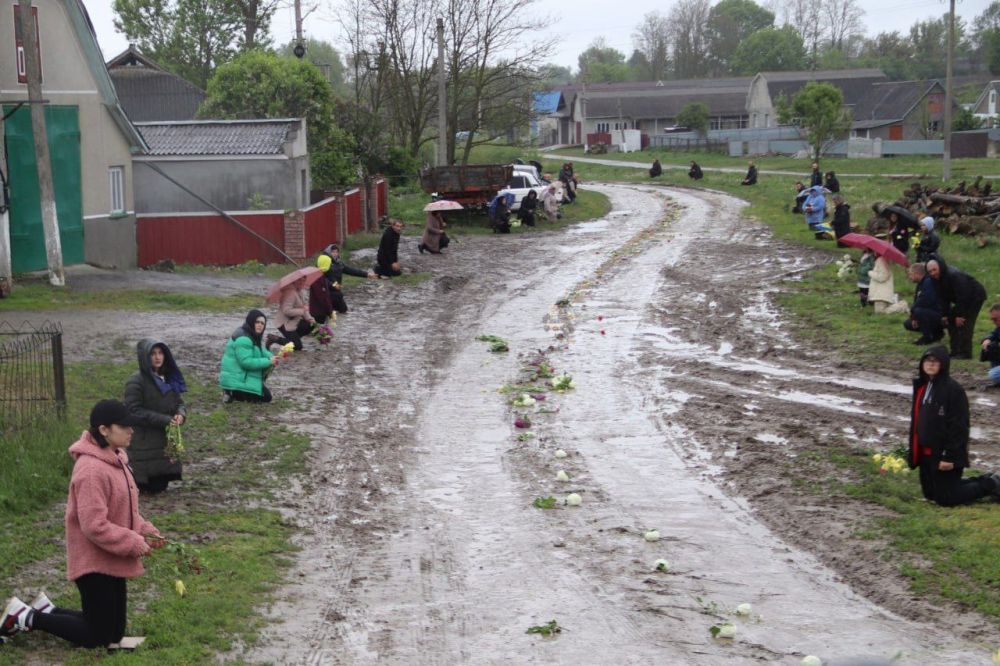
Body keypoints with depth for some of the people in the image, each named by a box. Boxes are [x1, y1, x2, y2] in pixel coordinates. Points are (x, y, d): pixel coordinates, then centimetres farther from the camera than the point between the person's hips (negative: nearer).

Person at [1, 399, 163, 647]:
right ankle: (25, 617, 11)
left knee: (115, 632, 16)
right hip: (95, 563, -9)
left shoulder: (115, 459, 6)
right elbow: (94, 526, -26)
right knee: (98, 637, 1)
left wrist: (146, 532, 1)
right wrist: (134, 544, -19)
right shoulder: (91, 469, -24)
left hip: (113, 562, 9)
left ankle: (46, 611, 27)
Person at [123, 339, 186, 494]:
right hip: (145, 445, -7)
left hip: (166, 444, 7)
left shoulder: (168, 379, 9)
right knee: (151, 487, -6)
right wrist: (164, 420, -21)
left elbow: (179, 402, 14)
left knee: (160, 486, 9)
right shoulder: (135, 382, -12)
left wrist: (181, 414, -10)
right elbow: (135, 411, -17)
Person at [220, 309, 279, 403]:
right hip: (236, 380, -10)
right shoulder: (243, 339, -23)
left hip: (243, 376, 10)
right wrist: (269, 361, -23)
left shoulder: (252, 335, 10)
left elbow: (261, 351, 19)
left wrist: (271, 358, -4)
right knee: (266, 397, -8)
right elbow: (246, 362, -28)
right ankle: (232, 392, -7)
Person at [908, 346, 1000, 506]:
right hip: (926, 453, 9)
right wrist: (914, 451, 15)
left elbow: (959, 426, -19)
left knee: (946, 498, -3)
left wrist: (950, 456, -22)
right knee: (930, 493, 18)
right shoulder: (921, 386, 8)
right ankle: (983, 481, 30)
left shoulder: (953, 389, -17)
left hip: (944, 454, -9)